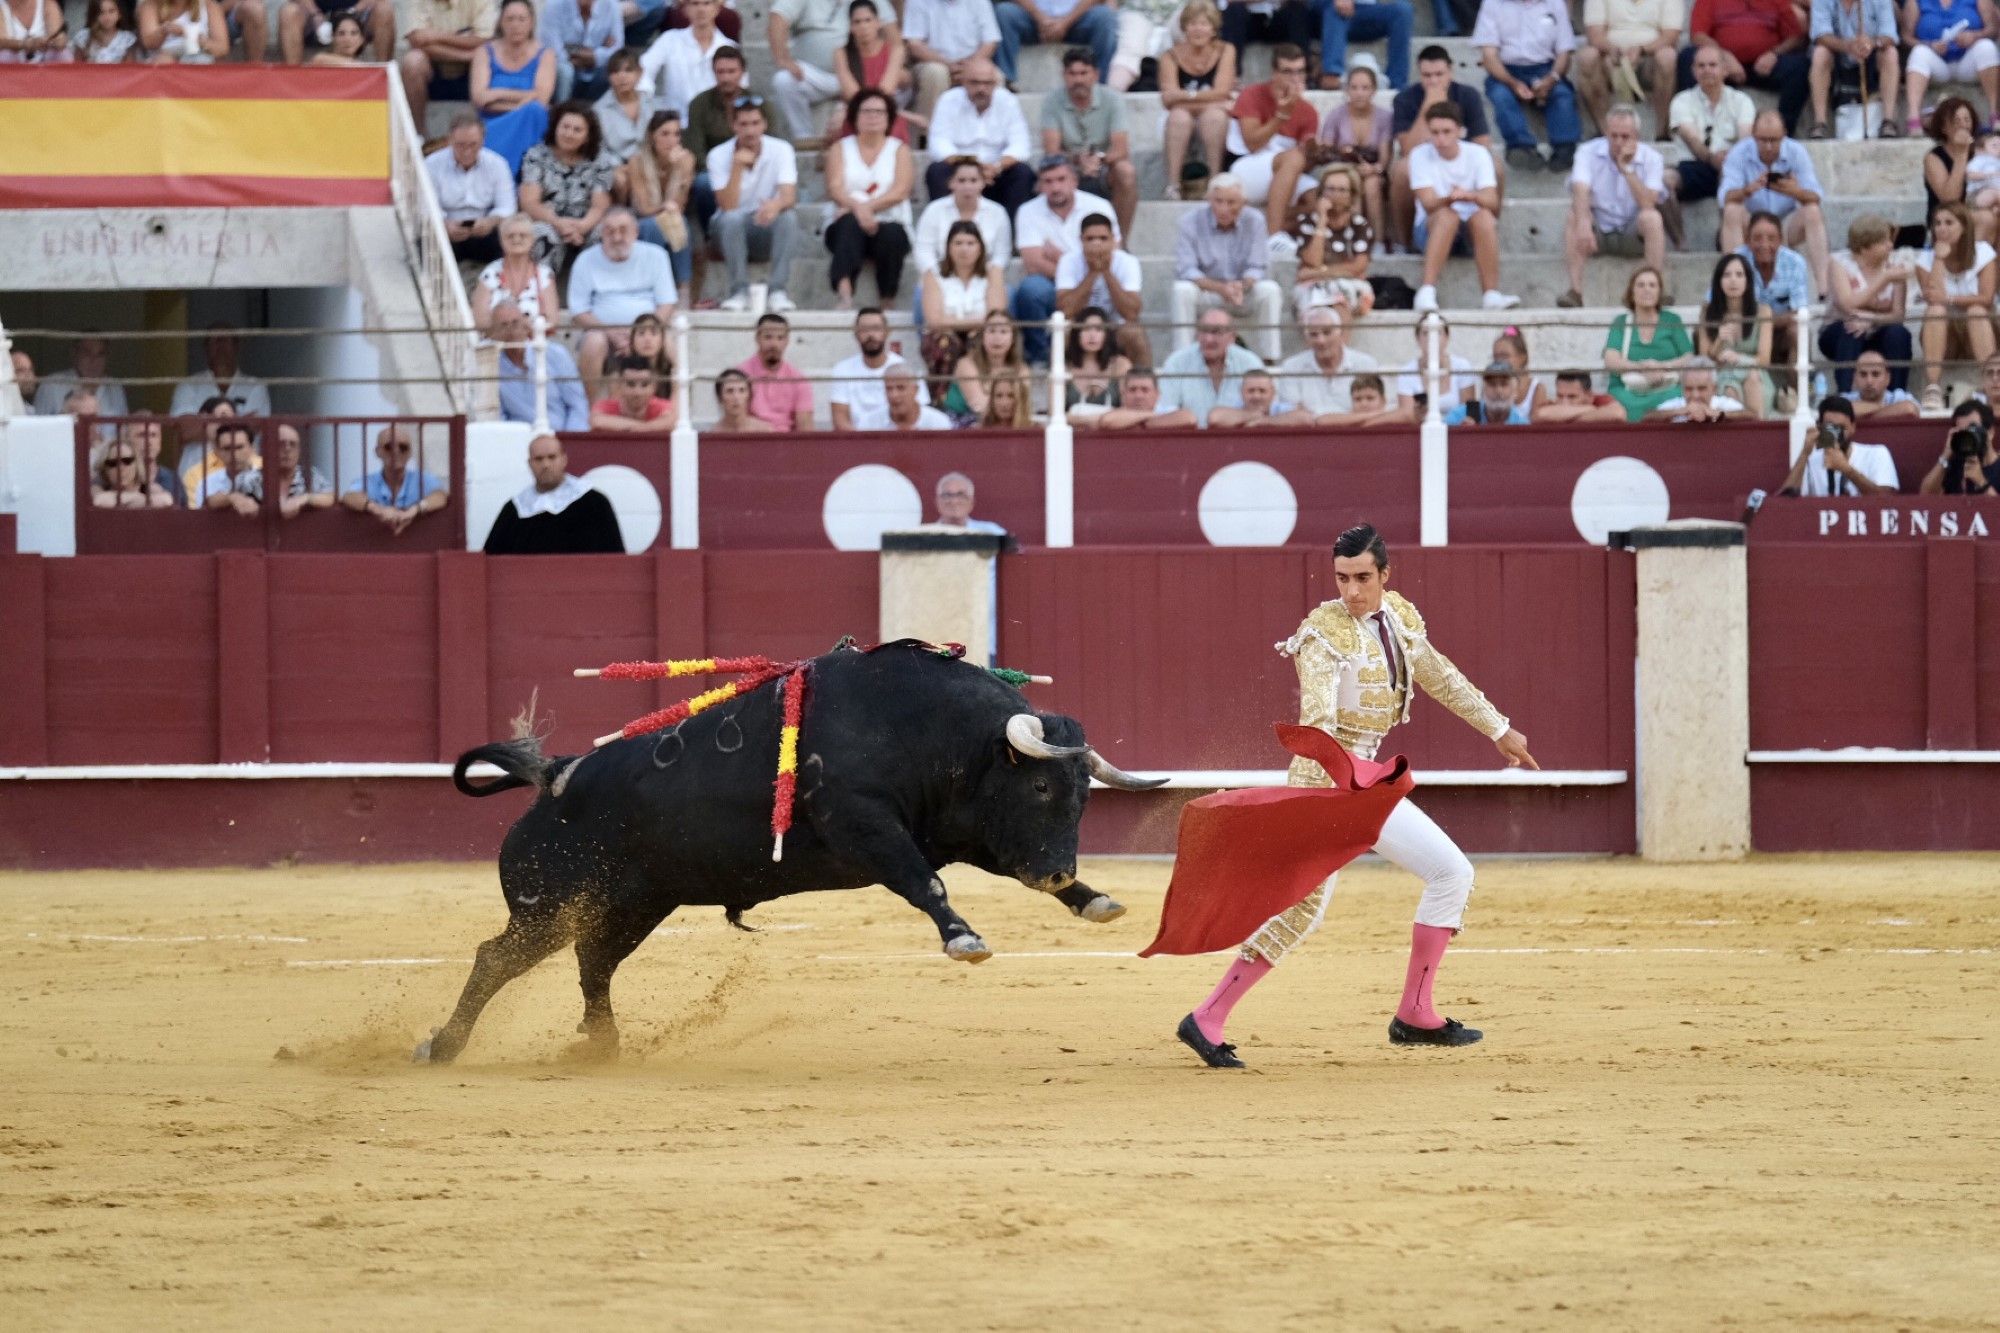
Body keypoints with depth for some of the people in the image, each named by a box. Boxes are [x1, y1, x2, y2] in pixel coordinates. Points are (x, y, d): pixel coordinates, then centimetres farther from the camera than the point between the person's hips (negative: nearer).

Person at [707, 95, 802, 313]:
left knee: (788, 215, -32)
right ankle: (739, 292, -26)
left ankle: (778, 292, -28)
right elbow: (728, 207, -21)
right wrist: (737, 167, -32)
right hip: (733, 230, -1)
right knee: (732, 218, -35)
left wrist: (776, 204, -47)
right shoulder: (719, 156, -11)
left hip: (768, 230, 1)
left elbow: (789, 197, -23)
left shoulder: (781, 150, -9)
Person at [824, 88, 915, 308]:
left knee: (892, 236, -35)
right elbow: (835, 188, -2)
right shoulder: (841, 149, 15)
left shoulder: (899, 150, 14)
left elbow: (900, 191, -3)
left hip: (889, 224, 0)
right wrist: (857, 207, -24)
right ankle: (845, 295, -54)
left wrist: (869, 207, -19)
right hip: (844, 229, 0)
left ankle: (887, 304, -29)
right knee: (850, 223, -36)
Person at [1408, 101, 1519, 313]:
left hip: (1473, 231, 1)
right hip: (1432, 227, -1)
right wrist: (1449, 199, -39)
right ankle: (1427, 292, -47)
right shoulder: (1421, 156, -4)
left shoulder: (1477, 154, -2)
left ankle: (1491, 294, -37)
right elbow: (1428, 203, -16)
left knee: (1483, 215, -33)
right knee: (1447, 215, -36)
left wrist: (1469, 196, -37)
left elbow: (1492, 201, -15)